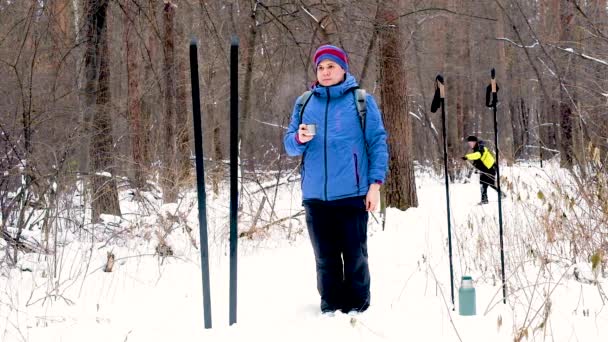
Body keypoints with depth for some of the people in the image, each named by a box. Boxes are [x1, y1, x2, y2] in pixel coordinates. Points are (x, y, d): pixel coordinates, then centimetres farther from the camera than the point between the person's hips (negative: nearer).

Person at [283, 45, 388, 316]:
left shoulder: (361, 101, 2)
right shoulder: (304, 103, 12)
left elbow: (378, 143, 0)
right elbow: (289, 145, 12)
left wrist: (375, 183, -7)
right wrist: (299, 139, -11)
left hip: (352, 193, -3)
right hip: (315, 195, 3)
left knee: (355, 254, 0)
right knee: (325, 257, 8)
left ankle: (356, 306, 9)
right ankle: (330, 306, 16)